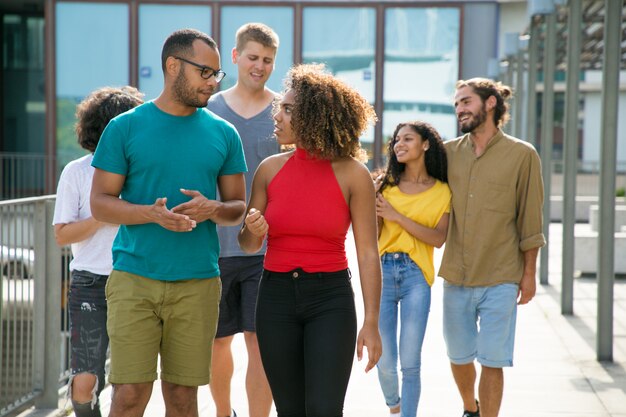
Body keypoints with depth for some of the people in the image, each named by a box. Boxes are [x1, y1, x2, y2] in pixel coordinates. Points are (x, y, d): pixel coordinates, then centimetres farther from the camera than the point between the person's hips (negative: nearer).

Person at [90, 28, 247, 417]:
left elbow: (238, 206, 14)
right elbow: (100, 203, 0)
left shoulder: (223, 133, 8)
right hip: (134, 278, -2)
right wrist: (152, 213, -18)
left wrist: (212, 209, -10)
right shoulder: (125, 128, 1)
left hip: (198, 281, 2)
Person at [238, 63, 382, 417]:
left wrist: (371, 323, -10)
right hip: (276, 297, 3)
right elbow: (249, 245, 10)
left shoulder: (352, 174, -7)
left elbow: (368, 254, -6)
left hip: (331, 299, -3)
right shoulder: (270, 169, 3)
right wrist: (254, 230, -14)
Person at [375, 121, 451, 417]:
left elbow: (439, 238, -7)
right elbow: (371, 236, 6)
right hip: (382, 272, 2)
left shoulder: (441, 191, 5)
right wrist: (375, 211, -12)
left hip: (415, 275, -1)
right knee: (384, 362, 4)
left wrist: (398, 216, -12)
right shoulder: (387, 185, 9)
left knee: (410, 363, -5)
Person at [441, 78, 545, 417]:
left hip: (500, 280, -4)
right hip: (456, 277, 4)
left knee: (492, 361, -2)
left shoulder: (522, 155, -3)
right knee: (459, 357, 14)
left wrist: (529, 273, -1)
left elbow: (530, 219, -1)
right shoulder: (448, 153, 5)